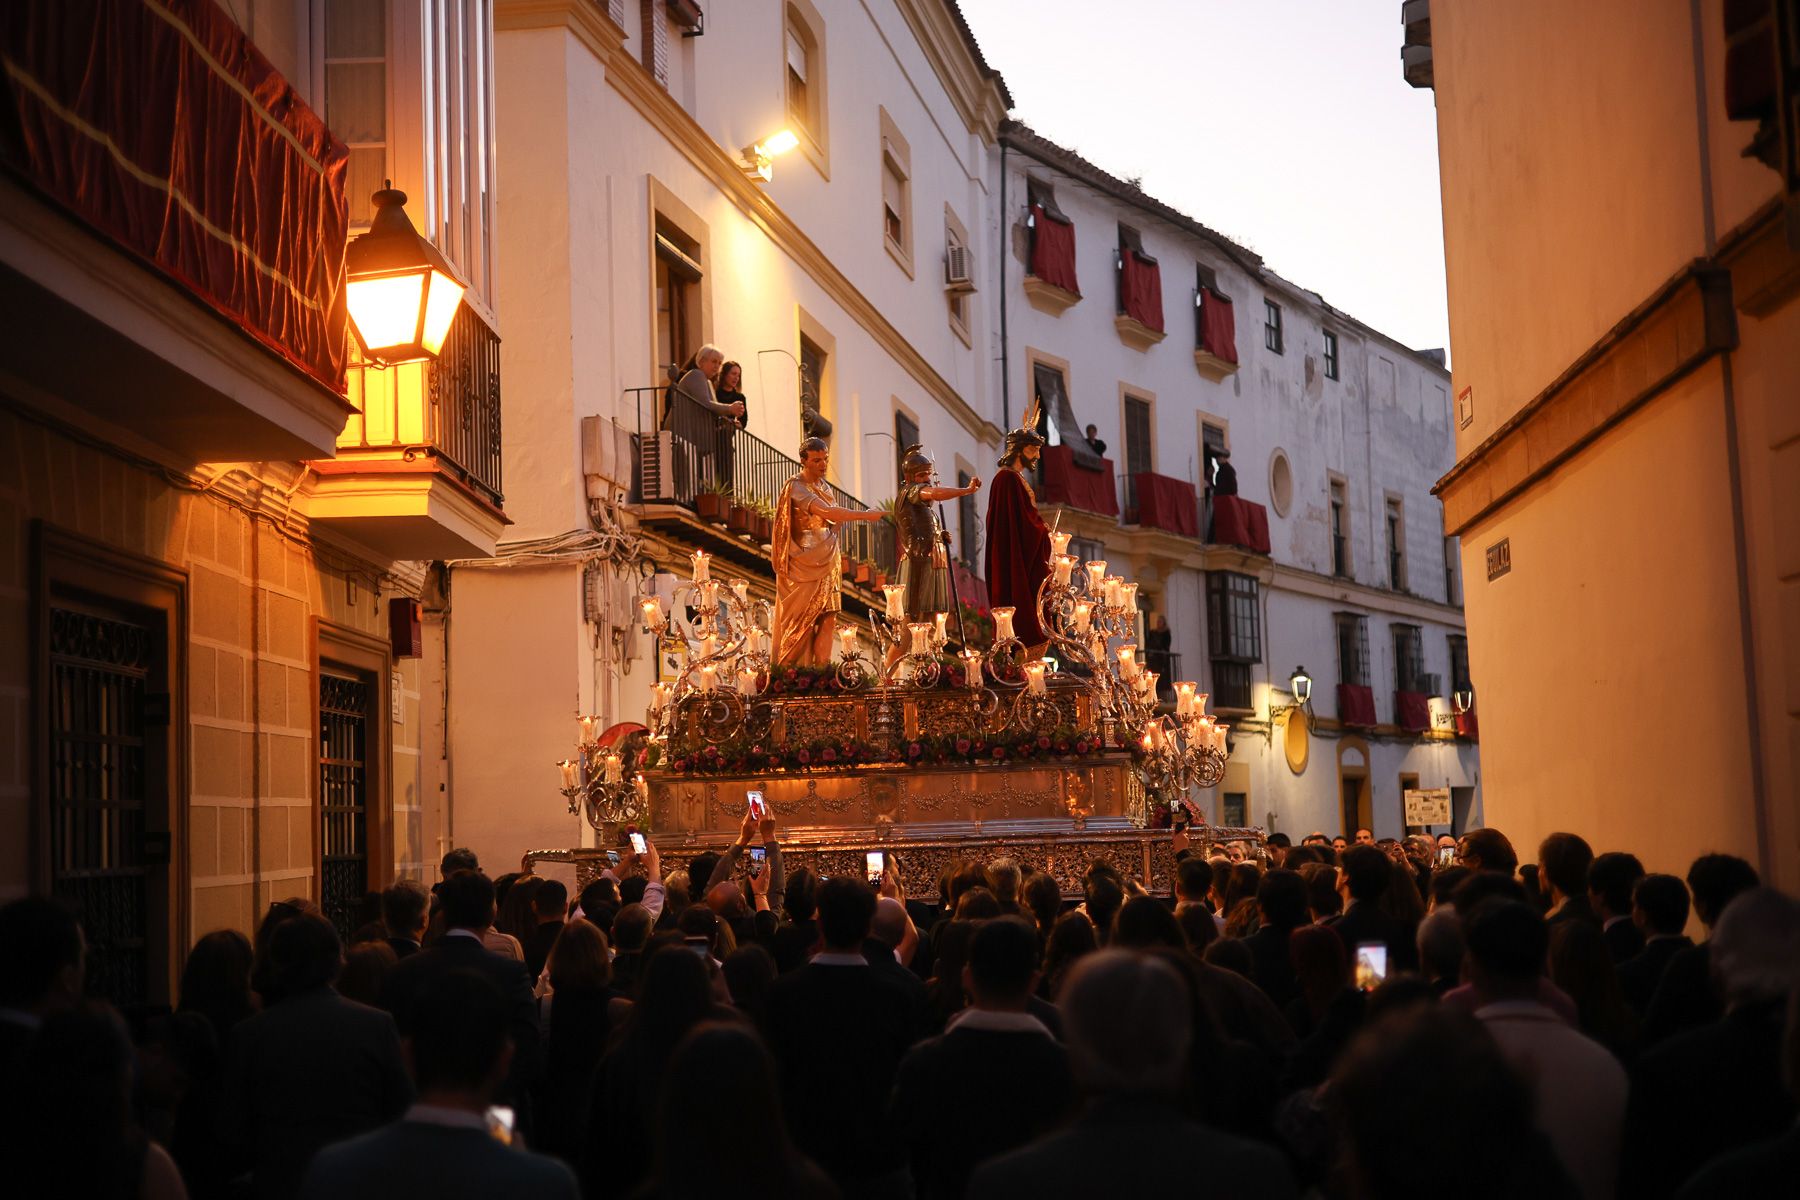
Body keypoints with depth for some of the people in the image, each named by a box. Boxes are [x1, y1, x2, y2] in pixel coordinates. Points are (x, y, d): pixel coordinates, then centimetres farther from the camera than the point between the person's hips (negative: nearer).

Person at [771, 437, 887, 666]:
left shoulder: (824, 486, 13)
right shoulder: (796, 486, -12)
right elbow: (825, 512, -26)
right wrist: (865, 515, -26)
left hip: (826, 563, 7)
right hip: (805, 565, -7)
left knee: (827, 619, 1)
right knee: (802, 620, -5)